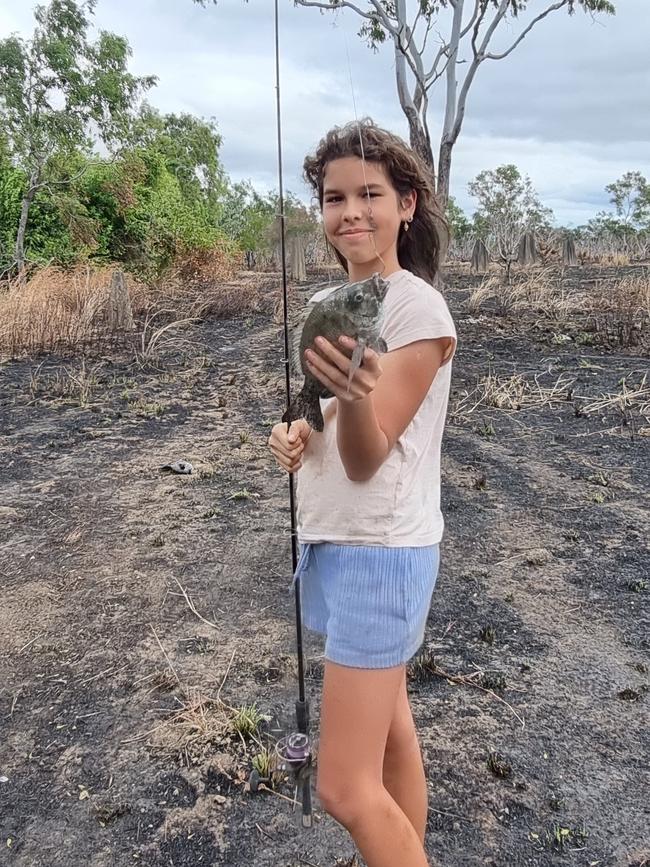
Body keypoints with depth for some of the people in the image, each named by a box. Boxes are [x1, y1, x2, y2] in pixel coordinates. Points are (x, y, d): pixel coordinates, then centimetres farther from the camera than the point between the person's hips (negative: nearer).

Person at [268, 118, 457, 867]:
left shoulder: (418, 309, -18)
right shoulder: (325, 303, 7)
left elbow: (366, 458, -23)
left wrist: (353, 396, -44)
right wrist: (295, 434, -3)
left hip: (381, 552, -8)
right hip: (334, 540, 8)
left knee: (346, 790, -3)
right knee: (388, 726, 21)